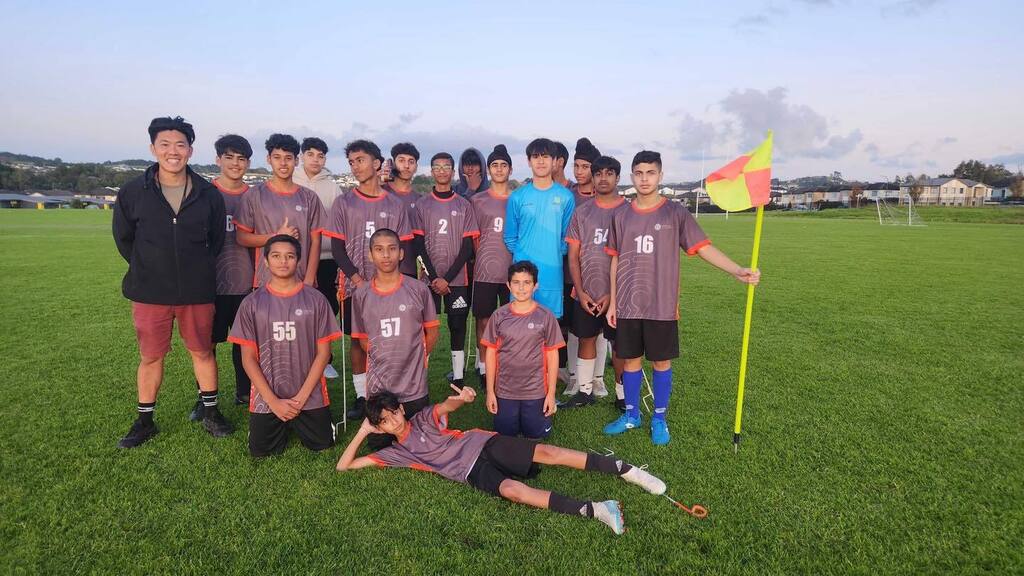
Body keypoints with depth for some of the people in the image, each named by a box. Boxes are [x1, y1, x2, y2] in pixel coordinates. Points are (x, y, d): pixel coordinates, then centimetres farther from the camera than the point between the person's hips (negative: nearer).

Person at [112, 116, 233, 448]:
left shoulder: (208, 194, -2)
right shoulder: (133, 191, -2)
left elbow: (217, 240, 8)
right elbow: (123, 237, 9)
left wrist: (198, 272, 8)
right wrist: (149, 270, 9)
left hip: (198, 292, 0)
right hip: (149, 293, 0)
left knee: (202, 352, 10)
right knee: (150, 357, 11)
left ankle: (211, 414, 25)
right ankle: (145, 421, 27)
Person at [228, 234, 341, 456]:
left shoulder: (315, 300, -5)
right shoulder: (252, 303, -2)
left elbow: (323, 353, -4)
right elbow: (248, 358, -3)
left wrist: (301, 398, -10)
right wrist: (274, 402, -10)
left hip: (310, 395, 0)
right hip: (267, 397, 1)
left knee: (322, 444, -1)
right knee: (261, 451, -1)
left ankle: (296, 422, 30)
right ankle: (284, 426, 31)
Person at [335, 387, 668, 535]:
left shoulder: (425, 418, 9)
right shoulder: (395, 453, 13)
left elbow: (449, 405, -11)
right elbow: (344, 466, 13)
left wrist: (463, 398, -36)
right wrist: (362, 431, 6)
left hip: (484, 445, 0)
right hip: (472, 473, 0)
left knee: (547, 453, -20)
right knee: (511, 490, -31)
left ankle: (626, 470, -14)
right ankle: (594, 510, -35)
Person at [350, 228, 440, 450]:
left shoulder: (419, 290, -7)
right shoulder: (361, 296, -2)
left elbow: (432, 331, 3)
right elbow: (362, 338, 8)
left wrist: (417, 359, 3)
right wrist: (381, 360, 2)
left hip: (414, 386, -1)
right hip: (377, 386, 1)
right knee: (378, 446, 13)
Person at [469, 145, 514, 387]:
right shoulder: (477, 200, 6)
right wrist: (485, 258, 2)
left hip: (513, 272, 1)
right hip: (485, 272, 0)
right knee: (484, 320, 5)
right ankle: (483, 368, 17)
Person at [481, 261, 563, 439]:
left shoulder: (546, 316, -7)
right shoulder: (499, 316, -5)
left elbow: (552, 354, -3)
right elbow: (491, 353, 0)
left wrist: (551, 393, -3)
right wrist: (490, 391, 0)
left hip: (536, 391, -1)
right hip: (505, 390, 1)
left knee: (535, 434, 5)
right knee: (505, 434, 8)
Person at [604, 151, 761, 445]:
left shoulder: (675, 213, -2)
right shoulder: (622, 216, 5)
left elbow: (703, 247, -7)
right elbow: (616, 261, 9)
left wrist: (738, 271, -21)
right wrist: (612, 302, 7)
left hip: (662, 306, -2)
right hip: (628, 305, 2)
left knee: (661, 362, 8)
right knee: (631, 360, 11)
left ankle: (659, 419, 24)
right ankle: (631, 415, 28)